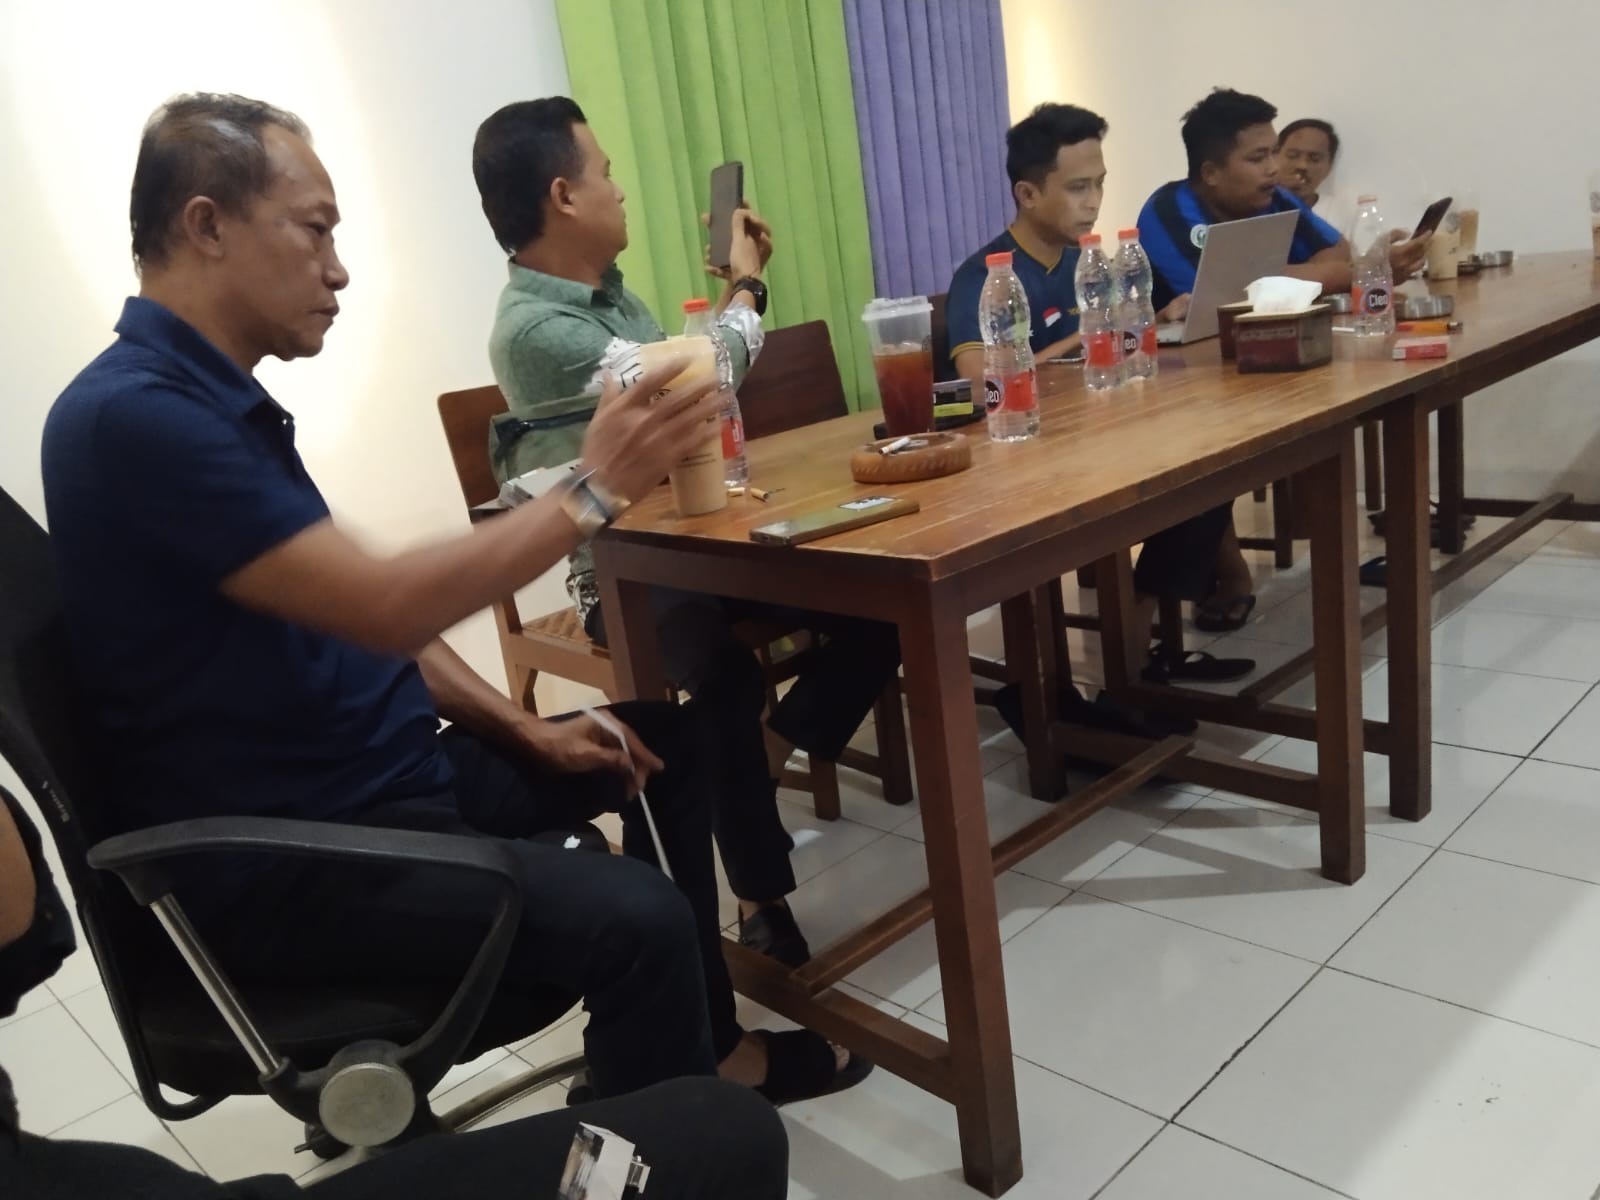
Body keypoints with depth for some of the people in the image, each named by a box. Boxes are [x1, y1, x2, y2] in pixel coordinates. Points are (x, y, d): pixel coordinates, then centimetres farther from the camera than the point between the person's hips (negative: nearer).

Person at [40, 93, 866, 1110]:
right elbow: (383, 608, -28)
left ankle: (711, 1045, 27)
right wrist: (593, 491, -21)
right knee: (636, 920, -28)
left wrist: (524, 732, 7)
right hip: (286, 854, -10)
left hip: (393, 775, 10)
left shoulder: (217, 400, 12)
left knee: (662, 739, 16)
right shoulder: (133, 415, -21)